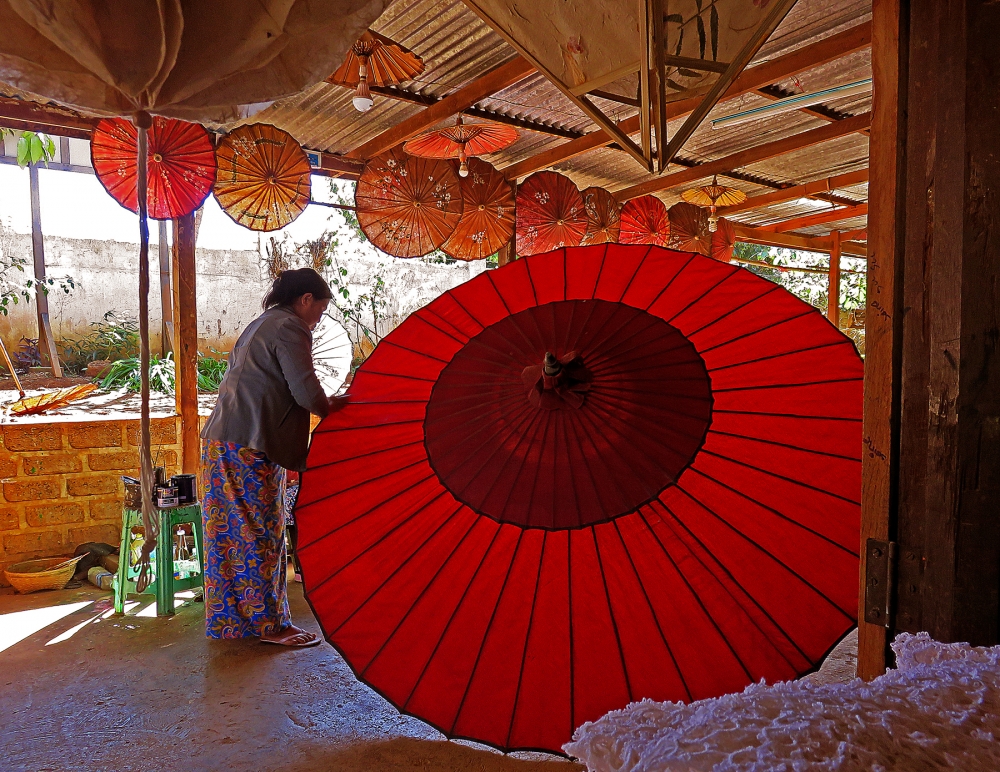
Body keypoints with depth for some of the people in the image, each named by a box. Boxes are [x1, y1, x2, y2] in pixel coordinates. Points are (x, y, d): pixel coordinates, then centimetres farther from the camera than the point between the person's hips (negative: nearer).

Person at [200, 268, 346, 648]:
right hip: (250, 446, -10)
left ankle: (226, 618, 25)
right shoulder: (289, 328, -9)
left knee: (229, 532, 14)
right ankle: (269, 623, 10)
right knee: (261, 534, -1)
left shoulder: (260, 325, 22)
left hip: (221, 442, 10)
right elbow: (306, 391, -18)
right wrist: (331, 406, 4)